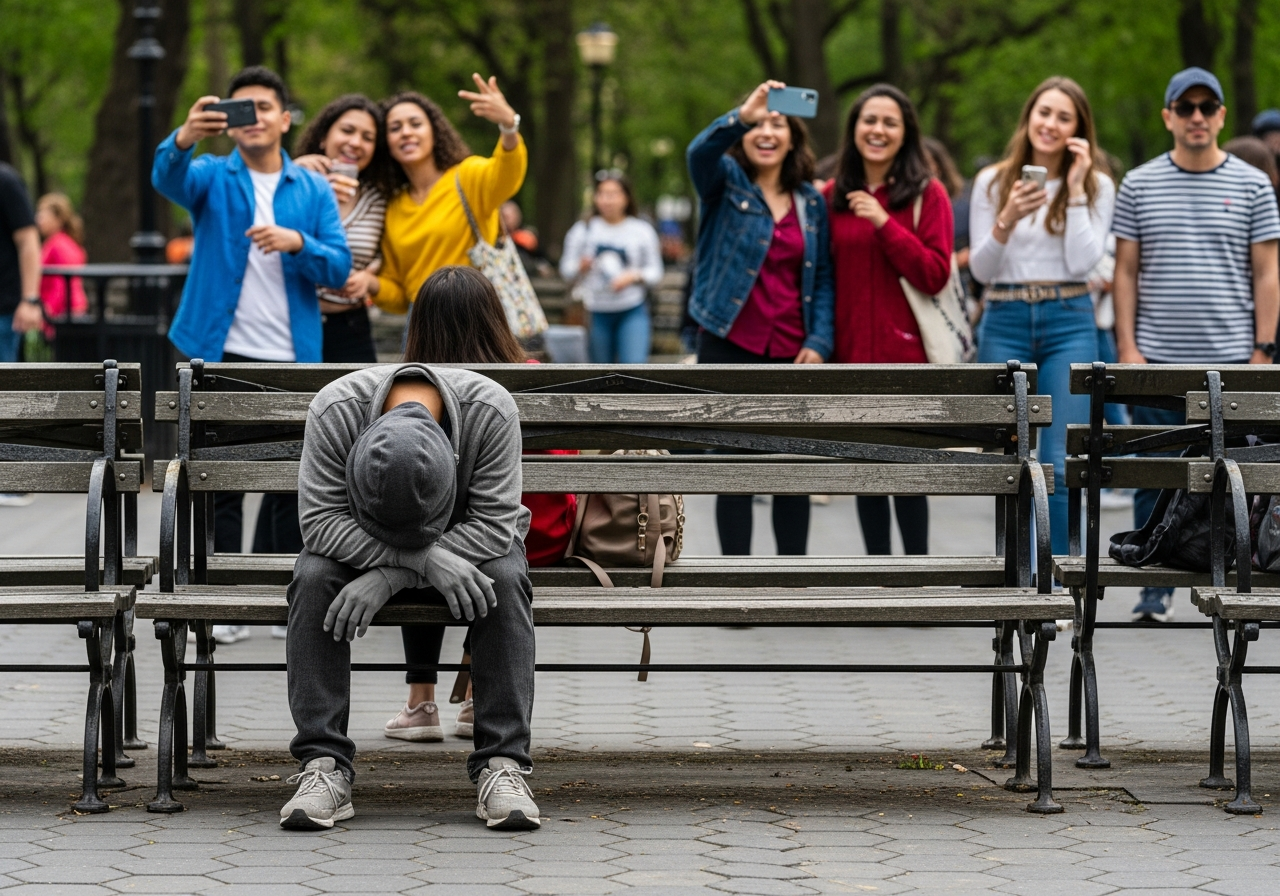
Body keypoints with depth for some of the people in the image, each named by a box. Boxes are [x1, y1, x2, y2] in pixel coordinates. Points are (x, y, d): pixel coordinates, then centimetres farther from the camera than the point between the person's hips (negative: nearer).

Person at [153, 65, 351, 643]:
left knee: (291, 483, 8)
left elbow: (338, 268, 1)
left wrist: (297, 242, -20)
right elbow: (168, 180, -22)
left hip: (292, 359, 2)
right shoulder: (212, 178, 2)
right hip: (222, 355, -2)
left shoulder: (313, 190, 8)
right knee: (221, 482, -1)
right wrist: (184, 138, -44)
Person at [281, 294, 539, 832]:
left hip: (465, 541, 0)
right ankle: (324, 765, -31)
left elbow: (494, 523, -29)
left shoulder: (491, 411, -30)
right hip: (357, 544, 0)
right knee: (313, 579, -32)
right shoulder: (335, 410, -30)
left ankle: (501, 765, -30)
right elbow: (321, 519, -30)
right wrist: (427, 560, -41)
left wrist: (390, 576, -37)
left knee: (506, 581, -33)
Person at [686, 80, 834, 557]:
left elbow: (822, 278, 10)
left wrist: (819, 342, -4)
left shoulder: (811, 201, 10)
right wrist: (742, 116, -42)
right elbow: (700, 151, -24)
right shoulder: (725, 182, -1)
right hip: (730, 348, -3)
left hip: (792, 356, 3)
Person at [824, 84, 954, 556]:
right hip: (851, 355, 4)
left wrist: (885, 223, -17)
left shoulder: (927, 194, -2)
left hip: (905, 356, -4)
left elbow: (935, 275, -10)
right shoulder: (832, 197, 8)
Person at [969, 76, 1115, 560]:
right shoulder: (992, 182, 6)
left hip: (1068, 323, -1)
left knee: (1062, 466, -8)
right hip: (1004, 324, 1)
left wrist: (1076, 188, -10)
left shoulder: (1096, 185, 3)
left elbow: (1083, 261, -8)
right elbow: (979, 268, 2)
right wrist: (1007, 221, -15)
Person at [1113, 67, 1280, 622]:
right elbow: (1125, 271, 8)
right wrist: (1127, 346, -1)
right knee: (1156, 480, 3)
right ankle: (1156, 589, 11)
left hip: (1230, 362, -1)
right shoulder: (1139, 185, 7)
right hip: (1157, 362, 1)